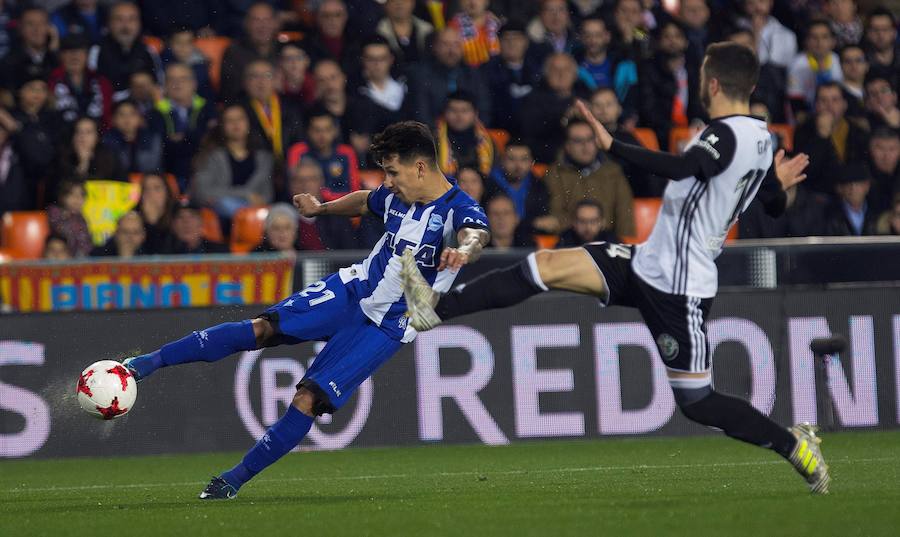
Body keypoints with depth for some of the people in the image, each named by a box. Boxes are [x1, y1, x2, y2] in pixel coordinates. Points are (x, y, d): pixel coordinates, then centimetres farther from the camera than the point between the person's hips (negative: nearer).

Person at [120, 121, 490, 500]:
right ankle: (150, 362, -7)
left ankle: (236, 479, -1)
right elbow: (364, 202, 25)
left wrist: (464, 250, -68)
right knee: (262, 329, -12)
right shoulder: (396, 196, 1)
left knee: (307, 401, -14)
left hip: (385, 327, -5)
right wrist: (321, 209, 36)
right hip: (353, 289, 5)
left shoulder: (459, 210, -21)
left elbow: (475, 236, -46)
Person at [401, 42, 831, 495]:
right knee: (545, 267, 0)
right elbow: (774, 207, 19)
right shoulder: (761, 138, 8)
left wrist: (612, 146, -38)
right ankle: (436, 309, -1)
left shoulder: (727, 135, -20)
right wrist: (776, 184, 35)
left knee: (696, 402, -3)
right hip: (649, 262, 9)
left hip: (676, 287, -9)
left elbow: (680, 168, -39)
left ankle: (794, 445, 12)